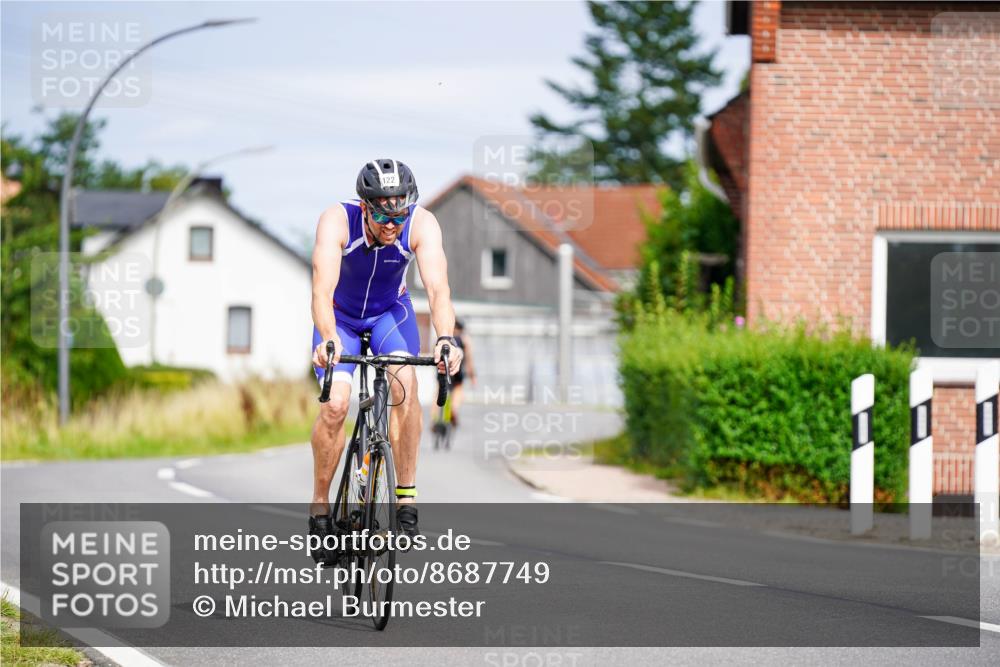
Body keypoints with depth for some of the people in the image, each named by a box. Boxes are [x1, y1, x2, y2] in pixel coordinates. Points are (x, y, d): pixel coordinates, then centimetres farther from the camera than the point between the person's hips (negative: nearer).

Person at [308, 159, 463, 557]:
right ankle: (319, 508, -2)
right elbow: (322, 289, -43)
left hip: (391, 312, 1)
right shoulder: (336, 221, -32)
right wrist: (328, 340, -60)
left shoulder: (422, 225, -28)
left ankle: (406, 501, -19)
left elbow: (438, 288, -38)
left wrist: (445, 338, -56)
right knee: (335, 404, -21)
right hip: (341, 317, -1)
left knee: (405, 382, -27)